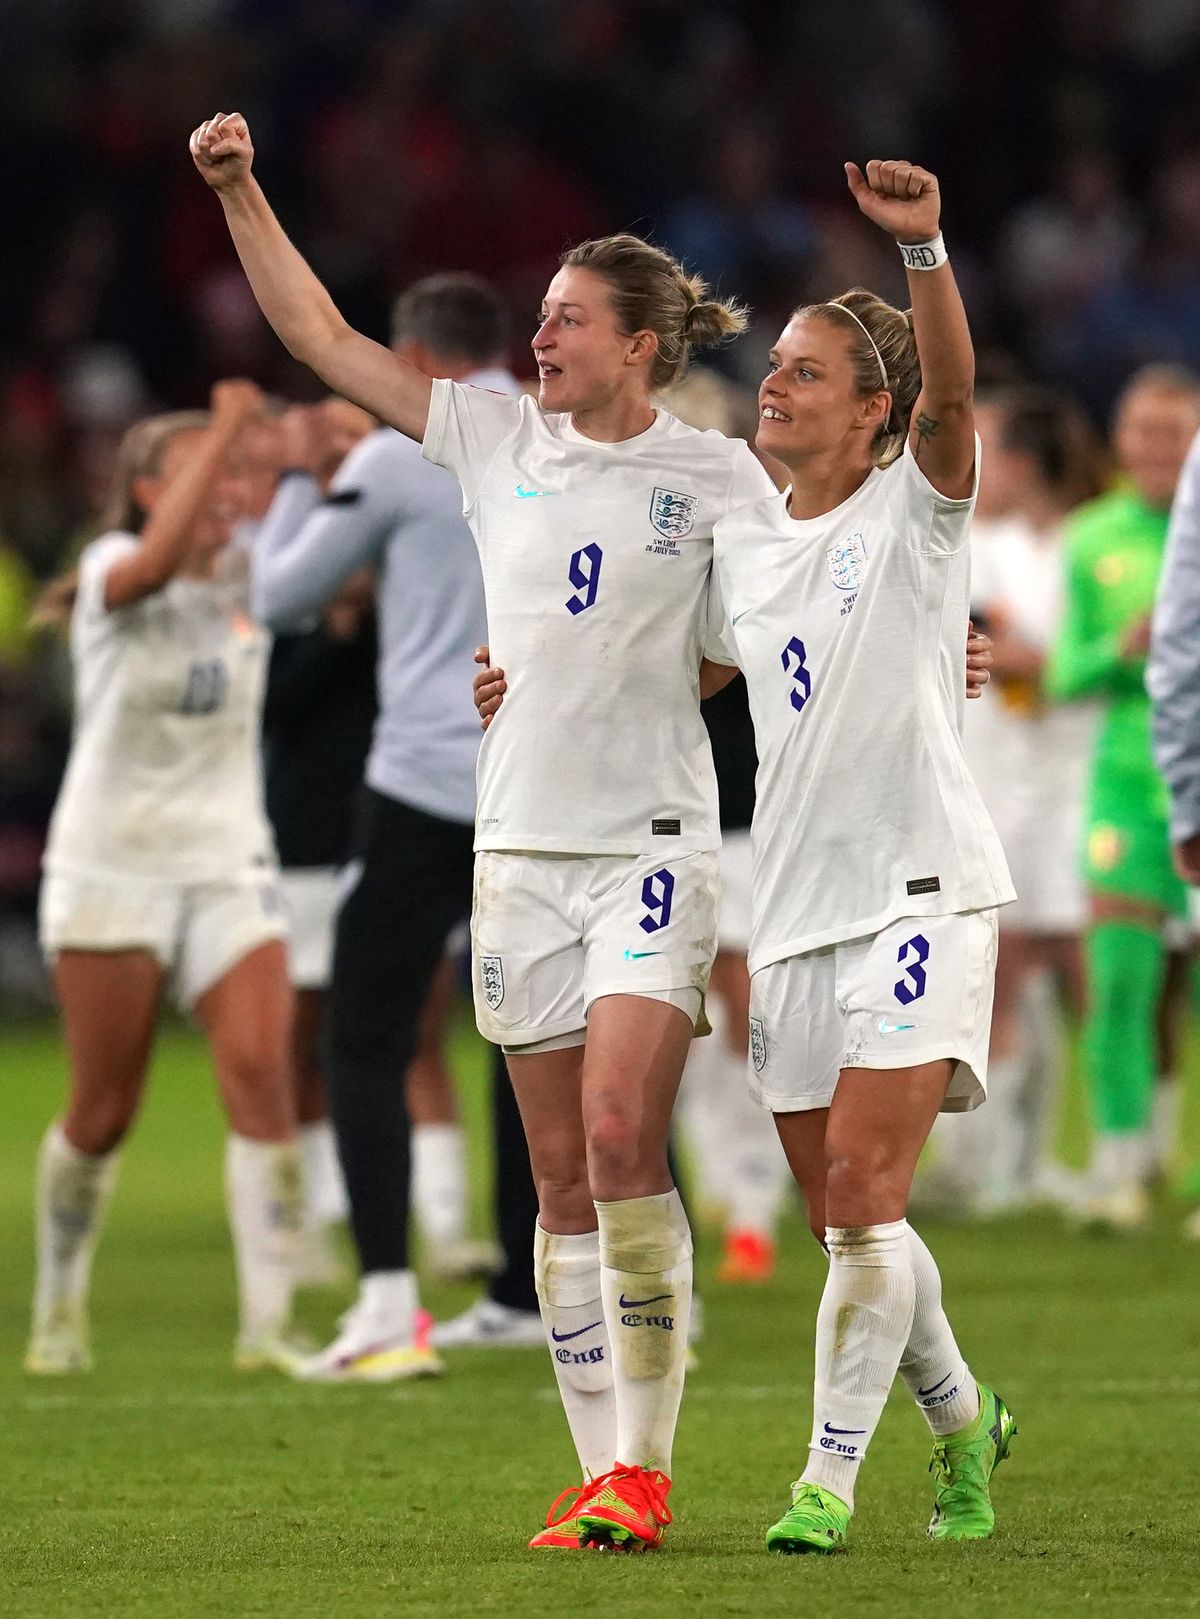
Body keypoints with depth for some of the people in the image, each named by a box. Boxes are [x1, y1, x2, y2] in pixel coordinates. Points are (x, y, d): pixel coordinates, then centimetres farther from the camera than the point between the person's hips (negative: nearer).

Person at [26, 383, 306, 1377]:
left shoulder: (246, 579, 7)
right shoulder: (113, 574, -9)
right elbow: (153, 559, -31)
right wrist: (224, 429, -32)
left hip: (229, 866, 3)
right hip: (111, 871, -3)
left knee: (262, 1075, -14)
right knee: (104, 1111, 2)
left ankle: (268, 1324, -15)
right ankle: (59, 1314, 22)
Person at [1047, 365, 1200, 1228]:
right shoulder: (1093, 540, 8)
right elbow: (1066, 674, 10)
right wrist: (1121, 649, -10)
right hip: (1129, 775, 2)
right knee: (1118, 974, -8)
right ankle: (1119, 1168, -2)